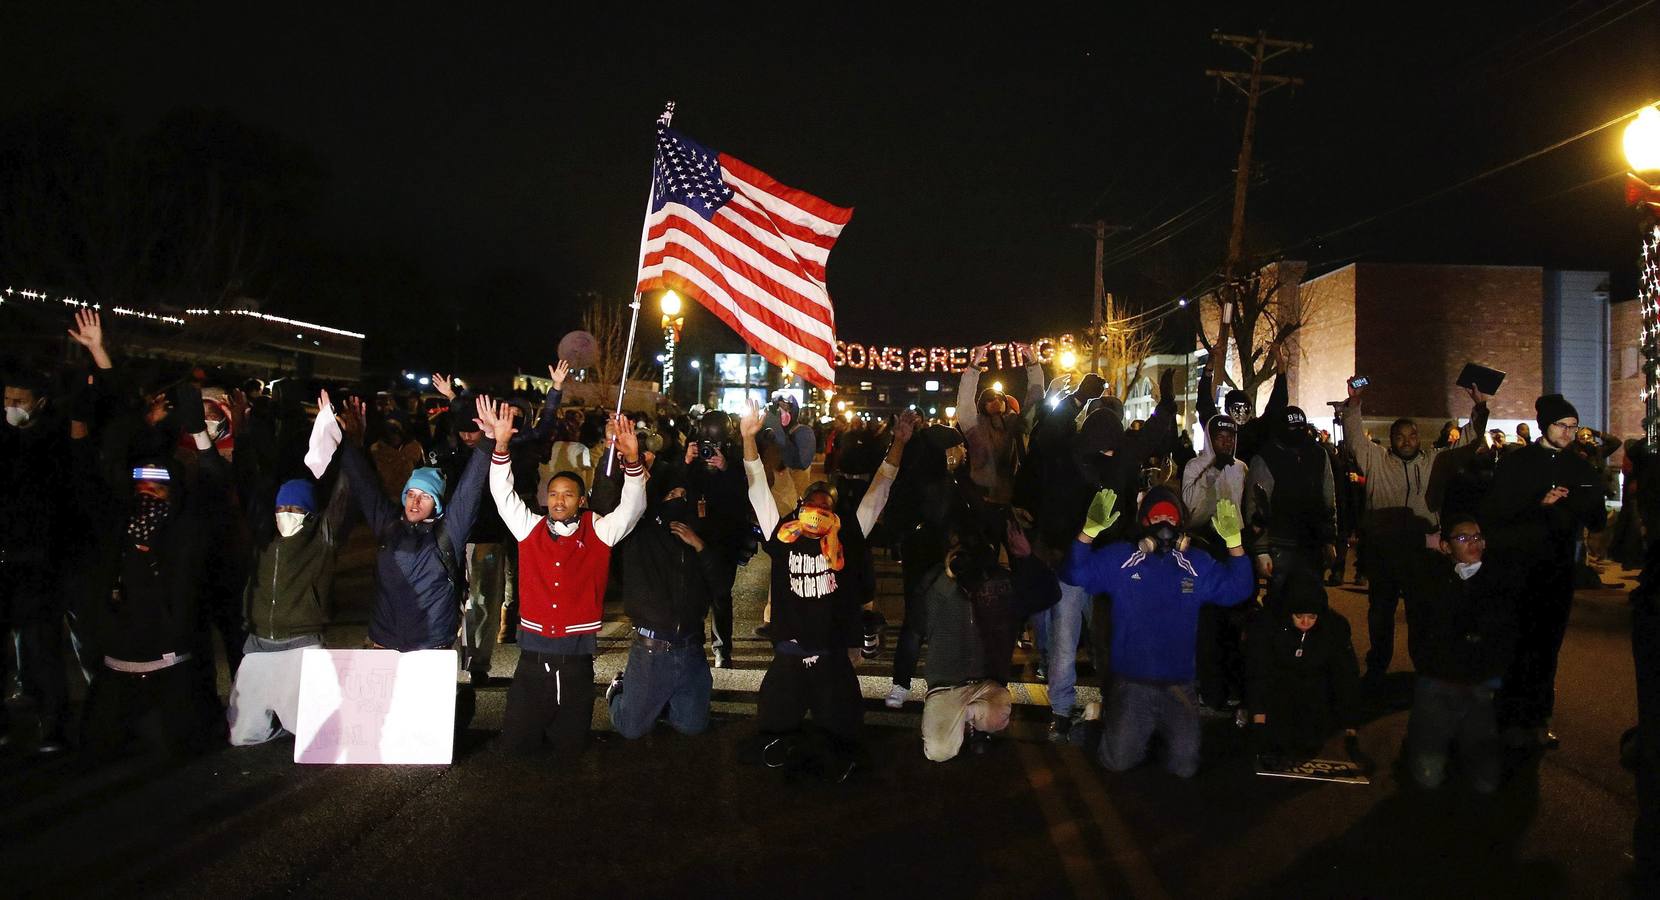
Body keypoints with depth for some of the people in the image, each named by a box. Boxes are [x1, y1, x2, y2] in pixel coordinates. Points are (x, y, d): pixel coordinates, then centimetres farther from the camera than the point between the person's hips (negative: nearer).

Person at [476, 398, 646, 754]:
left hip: (577, 660, -1)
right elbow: (503, 494, 0)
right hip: (533, 657, 1)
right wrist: (500, 445, -14)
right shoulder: (530, 529, 7)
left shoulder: (598, 532, 2)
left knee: (570, 746, 8)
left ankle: (565, 724, 41)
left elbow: (632, 505, -10)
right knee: (517, 744, 5)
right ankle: (536, 722, 37)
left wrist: (632, 459, -26)